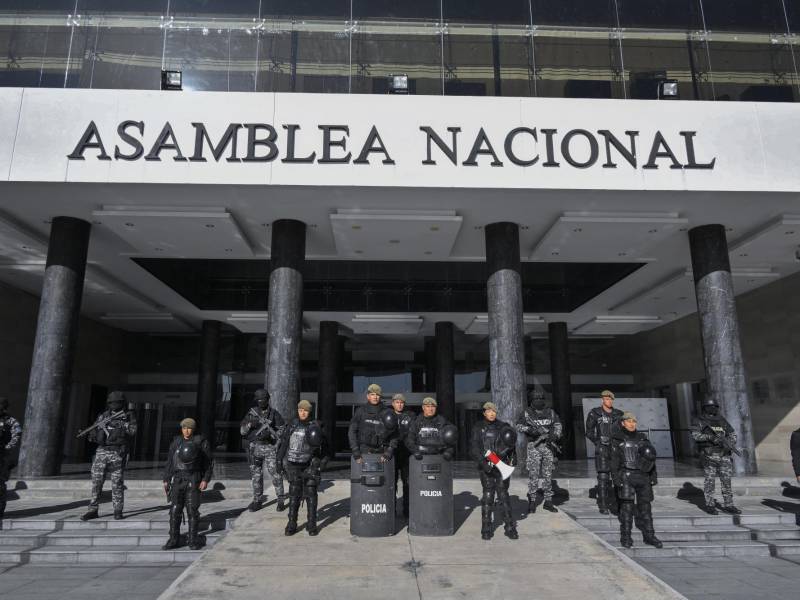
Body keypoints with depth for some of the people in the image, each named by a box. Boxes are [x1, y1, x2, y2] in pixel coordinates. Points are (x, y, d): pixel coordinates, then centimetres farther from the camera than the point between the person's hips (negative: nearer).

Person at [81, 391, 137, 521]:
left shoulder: (128, 416, 3)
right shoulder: (103, 416, 12)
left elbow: (133, 430, -13)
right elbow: (92, 435, 15)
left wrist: (120, 424, -21)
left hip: (118, 454, -3)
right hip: (101, 452, 3)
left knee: (117, 484, 0)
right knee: (96, 482, 3)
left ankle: (118, 511, 8)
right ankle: (93, 510, 11)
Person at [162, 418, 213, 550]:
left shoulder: (201, 442, -2)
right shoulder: (176, 442, 10)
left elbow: (209, 462, -2)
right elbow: (169, 462, 14)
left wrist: (205, 480, -11)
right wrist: (166, 480, 8)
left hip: (193, 480, -3)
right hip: (177, 480, 3)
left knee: (192, 510, -2)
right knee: (175, 510, 0)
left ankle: (193, 540, 7)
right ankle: (174, 540, 9)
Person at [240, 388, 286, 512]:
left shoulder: (274, 414, -3)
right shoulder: (251, 413, 4)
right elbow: (242, 431, 3)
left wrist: (270, 434, -19)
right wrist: (249, 424, -18)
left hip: (270, 448, -3)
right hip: (255, 448, 3)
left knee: (275, 474, -5)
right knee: (256, 475, 9)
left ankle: (281, 501, 5)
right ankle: (257, 501, 21)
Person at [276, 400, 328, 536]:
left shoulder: (315, 426, -1)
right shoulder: (291, 425, 4)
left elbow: (324, 446, 3)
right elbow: (283, 443, 9)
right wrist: (279, 461, 6)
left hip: (310, 465, -1)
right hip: (293, 465, 1)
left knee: (310, 494, 0)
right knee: (294, 495, 3)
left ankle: (312, 525, 9)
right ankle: (291, 524, 11)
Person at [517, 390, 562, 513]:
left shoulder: (550, 412, 9)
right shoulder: (527, 413, 1)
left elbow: (558, 424, 8)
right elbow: (519, 426, 0)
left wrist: (555, 435, -11)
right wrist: (529, 430, -17)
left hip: (548, 445, 3)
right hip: (534, 446, -3)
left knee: (548, 474, 7)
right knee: (533, 474, -4)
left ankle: (548, 501, 15)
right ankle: (532, 501, 4)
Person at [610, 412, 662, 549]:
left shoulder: (642, 438, 14)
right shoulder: (617, 439, 2)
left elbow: (651, 457, 16)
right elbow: (615, 459, -2)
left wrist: (653, 476, 9)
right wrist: (616, 477, -10)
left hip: (643, 475, 4)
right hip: (626, 475, -4)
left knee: (645, 506, 7)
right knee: (627, 506, -4)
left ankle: (649, 536, 16)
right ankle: (626, 537, 2)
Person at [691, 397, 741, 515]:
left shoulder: (722, 421, 14)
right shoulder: (700, 422, 1)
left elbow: (732, 434, 16)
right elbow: (695, 435, -12)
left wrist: (730, 444, -4)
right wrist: (709, 437, -24)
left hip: (724, 455, 4)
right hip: (709, 456, -4)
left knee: (726, 480, 4)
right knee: (710, 480, -1)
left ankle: (728, 505, 11)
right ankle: (709, 505, 6)